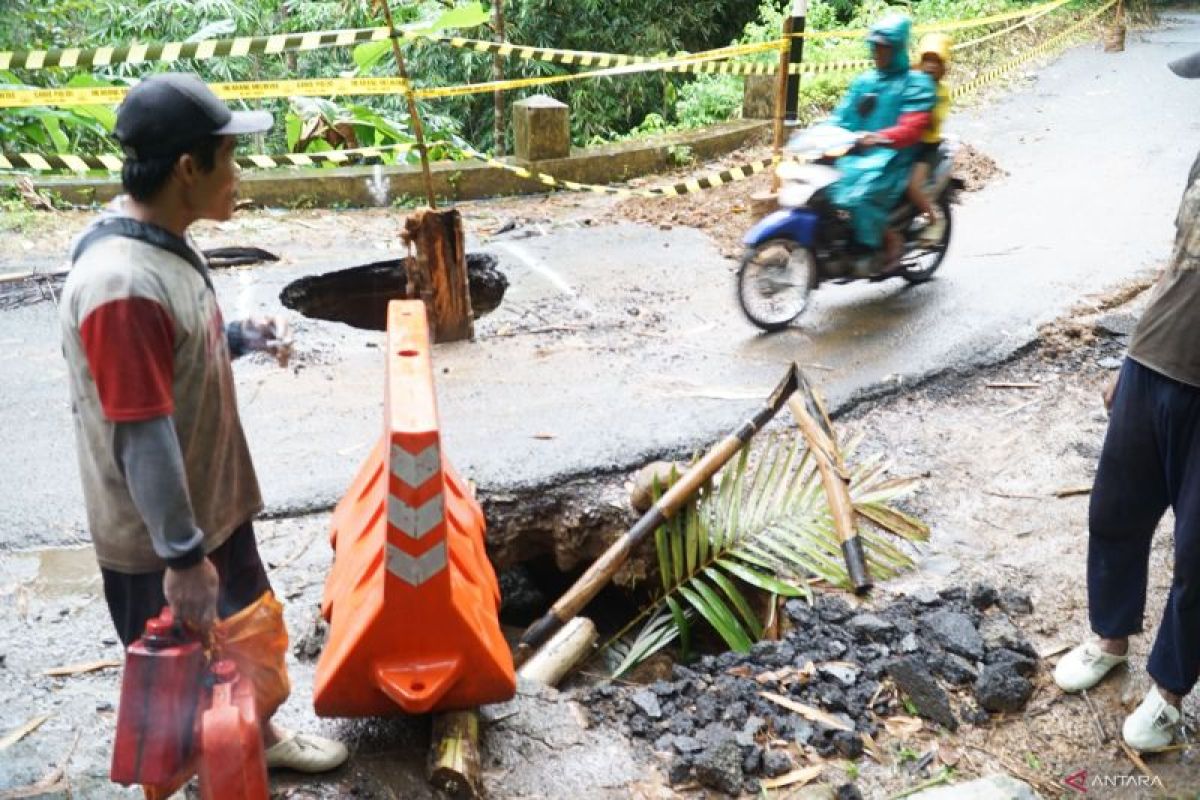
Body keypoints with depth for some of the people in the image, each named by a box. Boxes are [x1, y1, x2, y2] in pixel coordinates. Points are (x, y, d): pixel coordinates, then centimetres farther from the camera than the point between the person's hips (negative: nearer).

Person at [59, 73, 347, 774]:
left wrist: (240, 337, 1)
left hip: (215, 501, 9)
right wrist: (183, 555, -24)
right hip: (155, 539, -9)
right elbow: (142, 439, -29)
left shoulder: (166, 241, 0)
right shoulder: (121, 282, -31)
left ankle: (260, 734, 50)